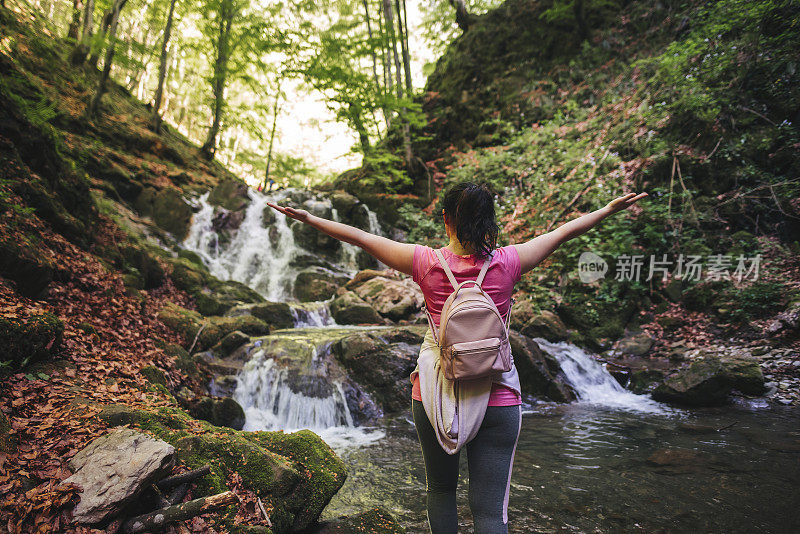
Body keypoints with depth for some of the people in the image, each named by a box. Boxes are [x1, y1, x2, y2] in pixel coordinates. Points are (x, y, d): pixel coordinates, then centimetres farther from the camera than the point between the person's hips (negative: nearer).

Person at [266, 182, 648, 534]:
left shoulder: (427, 263, -8)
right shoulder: (507, 263, -6)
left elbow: (361, 237, 1)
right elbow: (563, 232, 8)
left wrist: (309, 219, 11)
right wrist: (609, 210, 23)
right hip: (497, 399, 0)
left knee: (440, 489, 22)